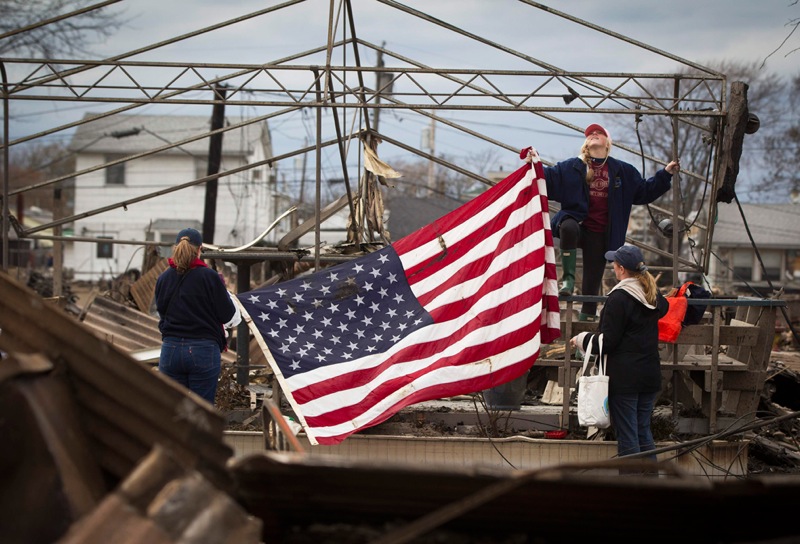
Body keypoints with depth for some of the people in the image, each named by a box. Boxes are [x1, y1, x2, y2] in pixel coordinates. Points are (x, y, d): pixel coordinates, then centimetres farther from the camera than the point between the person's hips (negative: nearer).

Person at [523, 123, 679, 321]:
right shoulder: (572, 167, 6)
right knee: (569, 227, -40)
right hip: (577, 223, -2)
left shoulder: (622, 171, 11)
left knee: (592, 285, 1)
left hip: (600, 235, 2)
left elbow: (644, 191, 16)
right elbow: (548, 180, 2)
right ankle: (568, 277, -29)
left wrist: (666, 174, 9)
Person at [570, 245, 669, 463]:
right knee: (644, 433, 14)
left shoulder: (618, 298, -15)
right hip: (650, 373, 7)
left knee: (627, 437, -2)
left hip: (624, 376, -7)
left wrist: (581, 339, 1)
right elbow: (663, 308, 34)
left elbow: (607, 341, -15)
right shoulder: (653, 295, 8)